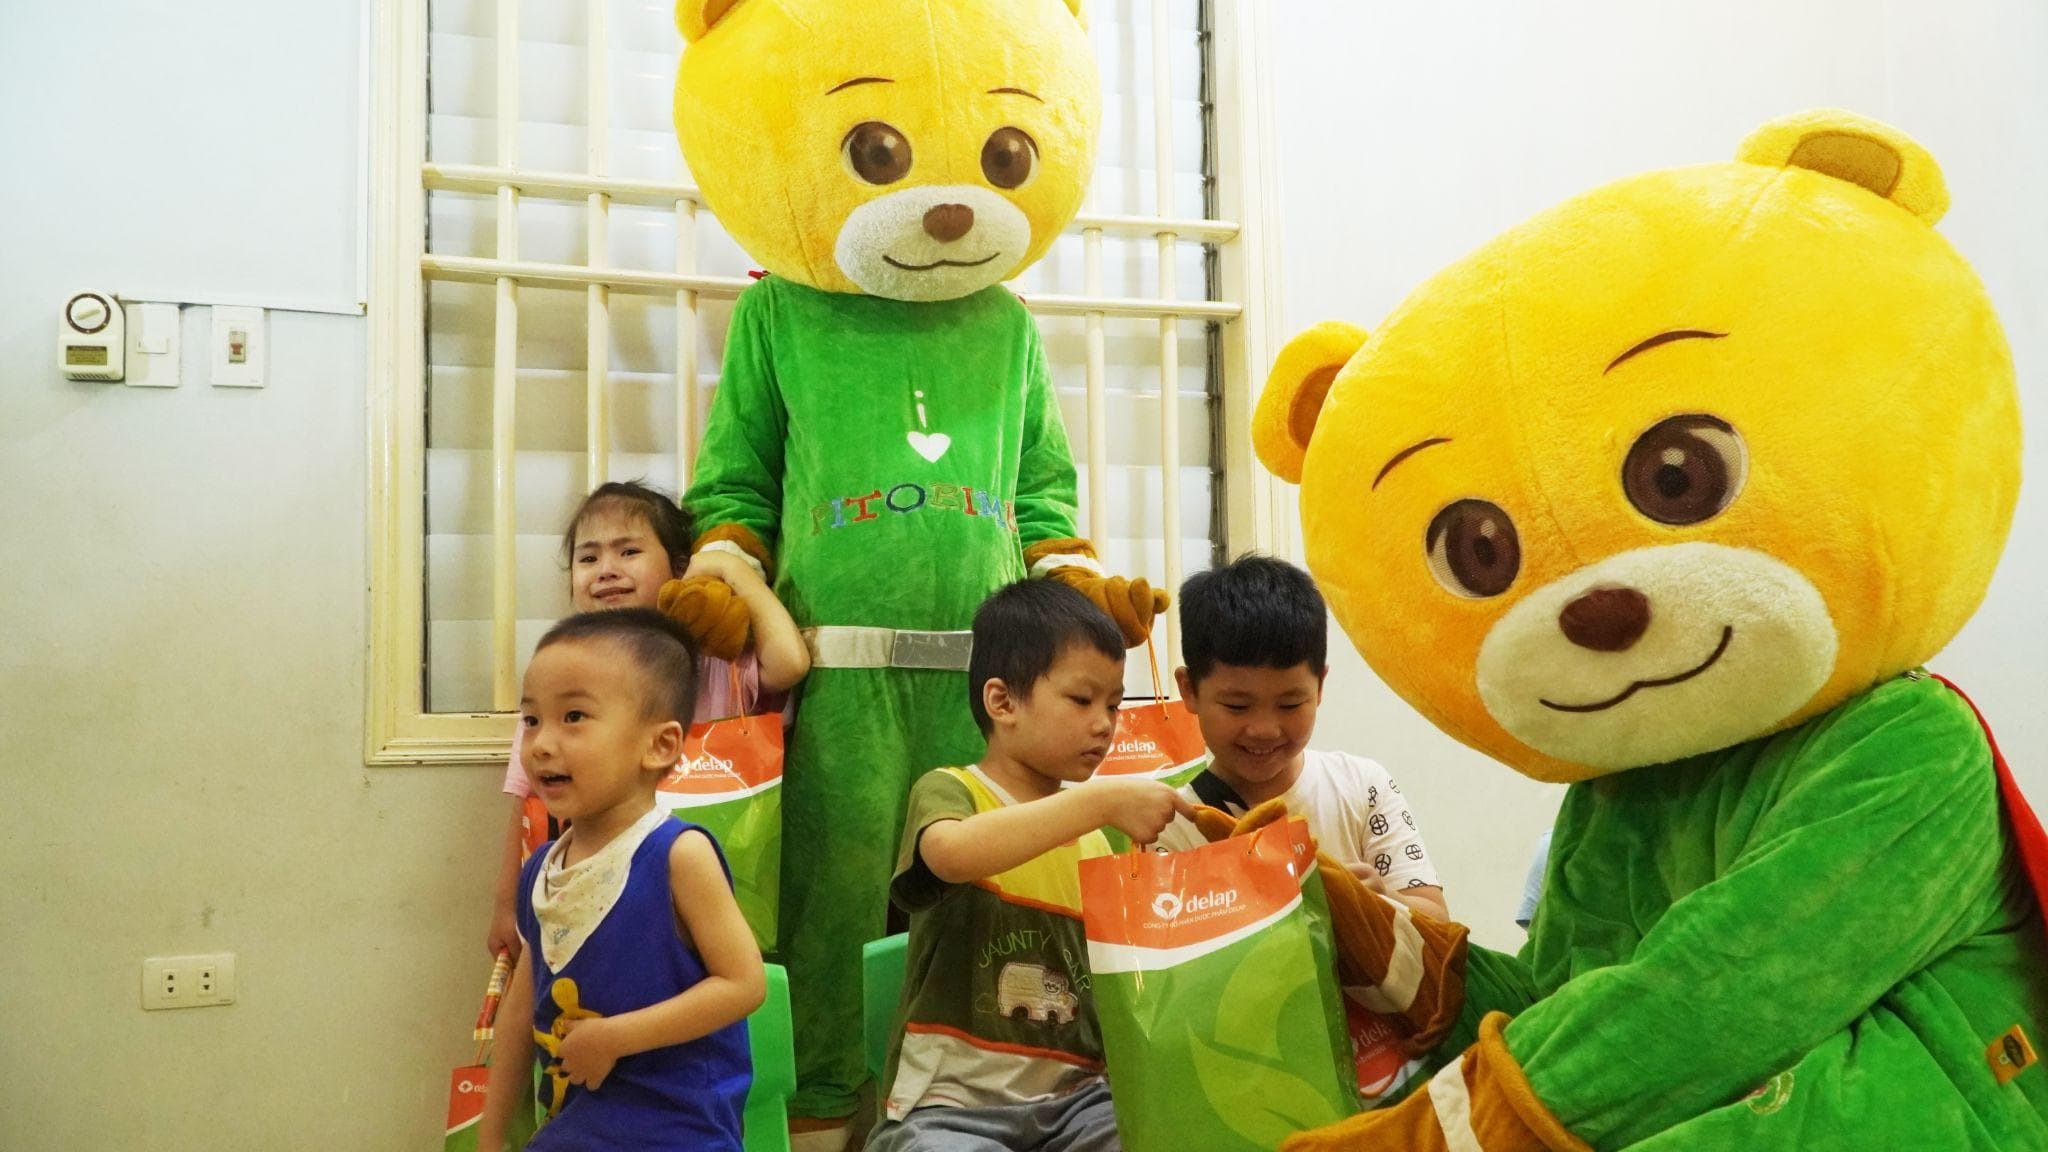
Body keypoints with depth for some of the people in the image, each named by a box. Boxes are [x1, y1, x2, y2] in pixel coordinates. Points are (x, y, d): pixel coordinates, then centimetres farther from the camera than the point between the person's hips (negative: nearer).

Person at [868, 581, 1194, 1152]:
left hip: (1075, 1096, 5)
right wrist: (1103, 801, -28)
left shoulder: (1102, 833, 13)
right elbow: (951, 853, -28)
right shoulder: (948, 791, -3)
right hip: (952, 1104, -4)